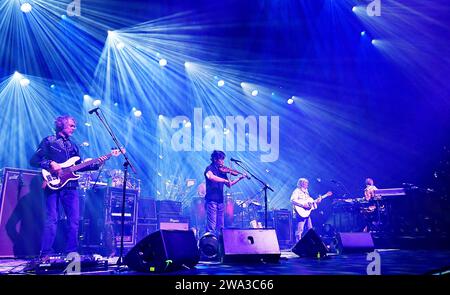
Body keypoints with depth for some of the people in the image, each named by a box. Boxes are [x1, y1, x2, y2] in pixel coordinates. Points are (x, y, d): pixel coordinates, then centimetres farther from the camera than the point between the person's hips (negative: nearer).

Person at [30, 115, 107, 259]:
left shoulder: (73, 146, 21)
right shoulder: (48, 141, 5)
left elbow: (78, 167, 17)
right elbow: (34, 160, -2)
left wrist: (96, 164, 6)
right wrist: (50, 164, -17)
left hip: (70, 186, 5)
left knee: (74, 219, 0)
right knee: (52, 219, -8)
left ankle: (71, 252, 6)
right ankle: (46, 254, -4)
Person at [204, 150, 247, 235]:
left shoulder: (222, 171, 14)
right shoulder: (210, 168, -6)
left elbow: (229, 184, 16)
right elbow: (211, 177, -29)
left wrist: (239, 178, 6)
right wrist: (225, 180, -31)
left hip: (220, 201, 7)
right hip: (211, 200, -7)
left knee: (220, 227, 9)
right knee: (211, 227, -10)